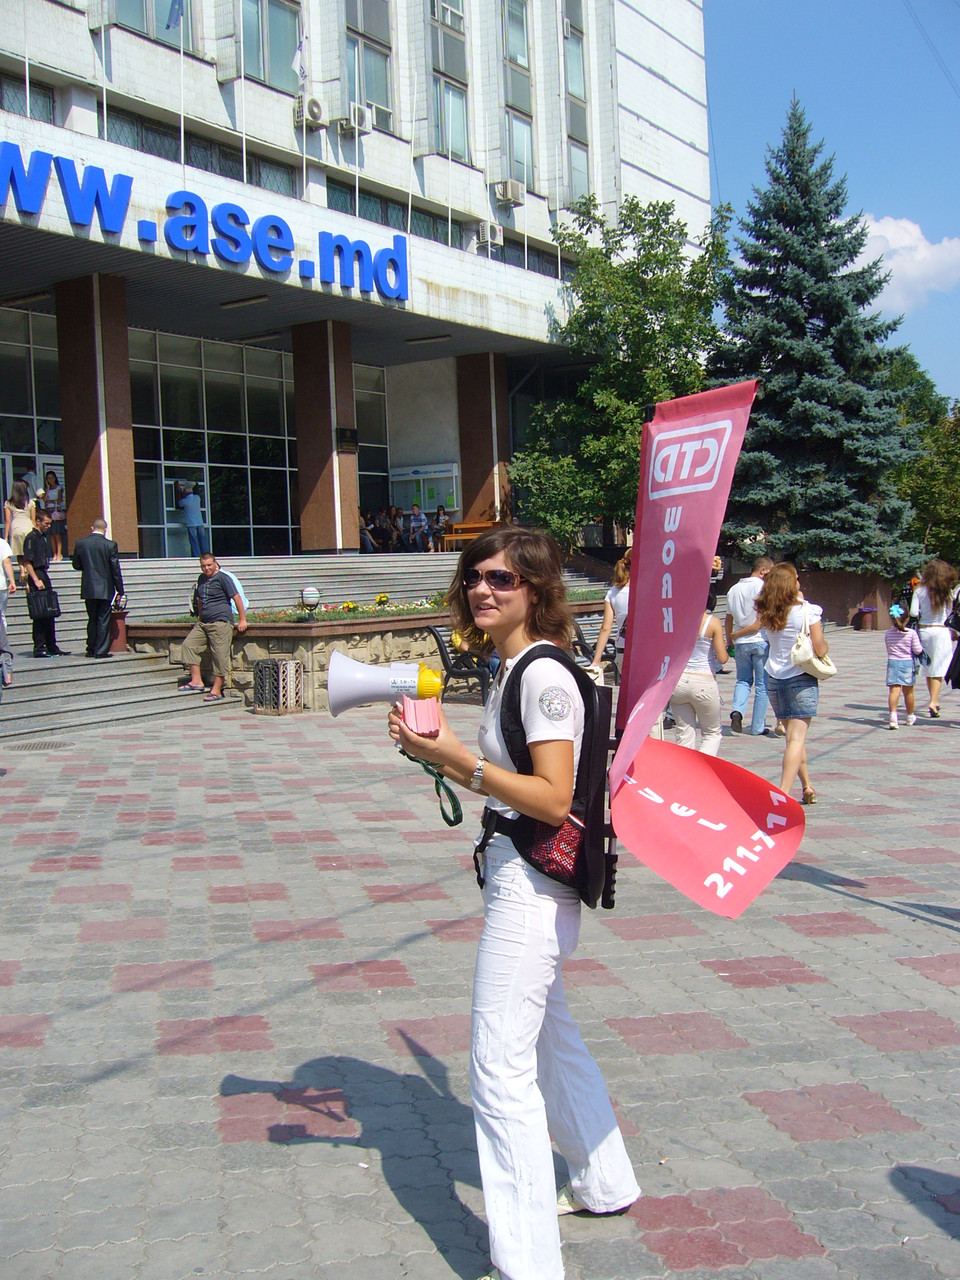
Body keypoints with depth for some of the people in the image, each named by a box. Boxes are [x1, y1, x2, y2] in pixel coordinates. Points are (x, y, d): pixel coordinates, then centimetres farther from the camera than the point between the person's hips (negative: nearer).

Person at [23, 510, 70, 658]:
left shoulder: (42, 537, 17)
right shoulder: (31, 537, -10)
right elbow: (27, 562, -16)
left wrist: (45, 579, 17)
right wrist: (36, 580, -22)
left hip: (44, 576, 9)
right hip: (36, 576, -9)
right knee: (39, 615, -7)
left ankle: (52, 647, 19)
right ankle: (39, 648, -3)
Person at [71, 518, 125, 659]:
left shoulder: (80, 543, -1)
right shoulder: (110, 545, -9)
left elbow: (76, 565, 6)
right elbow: (115, 569, -6)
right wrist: (120, 590, 1)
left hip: (88, 588, 3)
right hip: (105, 588, -3)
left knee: (92, 619, 14)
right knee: (103, 620, 2)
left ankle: (91, 649, 16)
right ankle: (101, 650, 1)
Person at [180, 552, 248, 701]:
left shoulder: (223, 578, -5)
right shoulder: (201, 579, 17)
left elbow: (236, 597, -7)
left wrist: (242, 620, -9)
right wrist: (200, 617, 30)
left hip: (220, 622, -8)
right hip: (203, 623, 8)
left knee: (220, 655, -7)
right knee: (189, 645, 0)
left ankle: (216, 690, -6)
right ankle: (196, 682, 1)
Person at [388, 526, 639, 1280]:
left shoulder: (544, 677, -19)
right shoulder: (509, 668, 9)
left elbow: (554, 799, -24)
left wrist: (459, 758, -24)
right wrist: (432, 752, 1)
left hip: (533, 887, -11)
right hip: (522, 878, 11)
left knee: (501, 1068, -5)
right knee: (551, 1040, 25)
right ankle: (605, 1185, 45)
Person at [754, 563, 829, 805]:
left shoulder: (765, 613, 0)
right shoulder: (807, 611, -13)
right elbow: (820, 649, -13)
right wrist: (824, 644, 10)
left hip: (773, 679, 5)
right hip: (801, 679, -5)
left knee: (793, 736, 18)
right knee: (797, 737, -7)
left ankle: (807, 787, 28)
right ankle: (783, 794, -17)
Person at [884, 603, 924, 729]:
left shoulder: (888, 634, 1)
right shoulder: (911, 633, -7)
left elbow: (889, 650, 9)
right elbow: (918, 650, -6)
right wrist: (921, 647, 14)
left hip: (893, 663, 1)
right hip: (908, 663, -1)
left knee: (893, 690, -7)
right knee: (908, 691, 15)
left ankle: (893, 716, -25)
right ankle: (910, 717, 32)